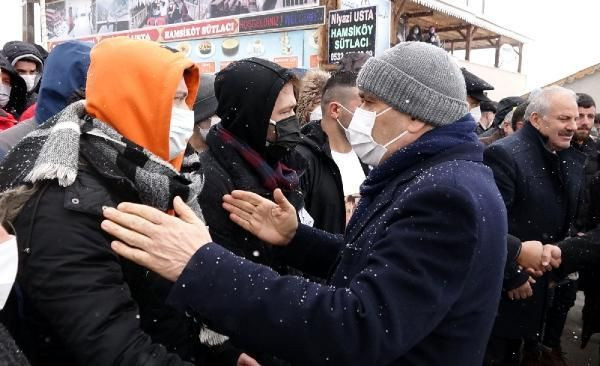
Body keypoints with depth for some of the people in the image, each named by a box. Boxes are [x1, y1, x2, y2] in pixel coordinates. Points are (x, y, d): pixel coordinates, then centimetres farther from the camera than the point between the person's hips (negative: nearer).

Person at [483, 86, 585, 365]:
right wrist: (512, 276, -19)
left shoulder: (572, 160, 5)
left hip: (547, 283, 7)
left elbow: (567, 219, 14)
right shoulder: (504, 154, -20)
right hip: (507, 285, -7)